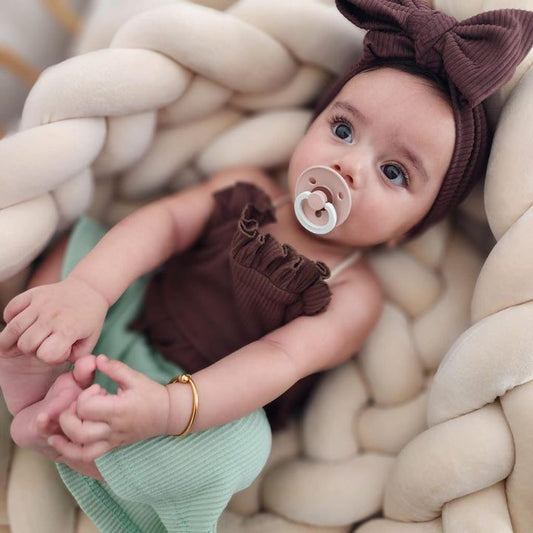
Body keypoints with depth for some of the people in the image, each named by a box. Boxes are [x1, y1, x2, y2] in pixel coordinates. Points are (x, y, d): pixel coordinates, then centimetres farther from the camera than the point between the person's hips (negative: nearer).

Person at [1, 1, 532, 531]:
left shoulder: (351, 295, -14)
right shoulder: (247, 190, -3)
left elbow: (280, 360, -28)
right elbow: (166, 219, -15)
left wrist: (169, 407, -46)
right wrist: (88, 288, -35)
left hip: (201, 394, -4)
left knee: (238, 449, -36)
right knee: (74, 244, -3)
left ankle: (52, 434, -22)